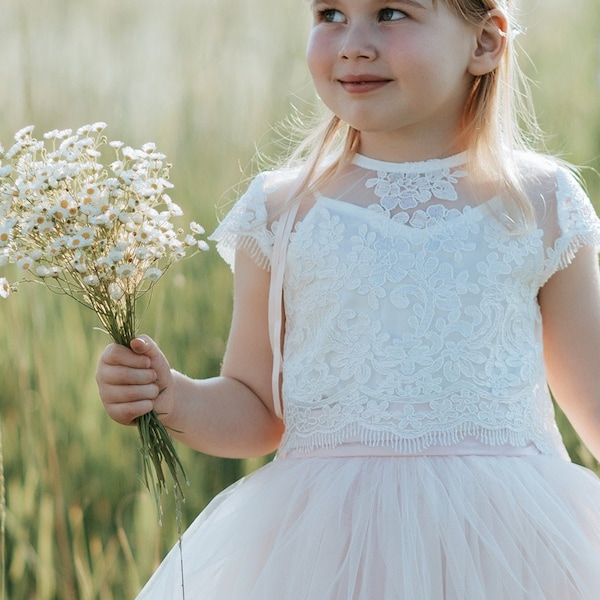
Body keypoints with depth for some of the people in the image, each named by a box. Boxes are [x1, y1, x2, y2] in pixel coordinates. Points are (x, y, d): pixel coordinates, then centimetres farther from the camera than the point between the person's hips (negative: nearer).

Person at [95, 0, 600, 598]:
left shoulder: (540, 205, 2)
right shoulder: (282, 211, 3)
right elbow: (257, 410, 8)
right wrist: (171, 399, -10)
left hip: (506, 542, 0)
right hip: (325, 545, 0)